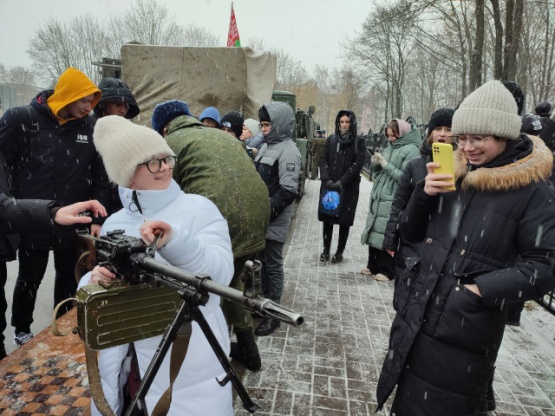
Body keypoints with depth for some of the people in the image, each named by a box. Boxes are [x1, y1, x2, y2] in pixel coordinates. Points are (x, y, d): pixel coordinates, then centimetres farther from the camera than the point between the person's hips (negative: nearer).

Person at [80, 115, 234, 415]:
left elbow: (222, 272, -18)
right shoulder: (113, 224, 6)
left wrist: (175, 241, -34)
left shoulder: (199, 208, -7)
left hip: (190, 358, -3)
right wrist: (95, 281, -13)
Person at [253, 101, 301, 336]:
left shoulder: (288, 151, -14)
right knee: (260, 261, 17)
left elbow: (288, 191, -21)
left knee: (273, 265, 1)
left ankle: (272, 314, 15)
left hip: (274, 220, -9)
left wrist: (268, 210, -22)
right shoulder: (267, 146, 14)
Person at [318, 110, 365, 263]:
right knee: (327, 218, 6)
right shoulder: (331, 140, 9)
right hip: (328, 186, 3)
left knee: (344, 221, 3)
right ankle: (326, 249, 20)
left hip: (349, 187, -2)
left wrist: (341, 182, -16)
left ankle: (340, 252, 16)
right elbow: (323, 160, 5)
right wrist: (327, 179, -11)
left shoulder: (358, 142, 1)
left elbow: (357, 164, -8)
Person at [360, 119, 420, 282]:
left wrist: (386, 165, -15)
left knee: (388, 236, -3)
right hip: (378, 198, 7)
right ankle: (373, 266, 24)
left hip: (393, 201, -7)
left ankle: (387, 270, 10)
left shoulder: (411, 150, -7)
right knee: (374, 232, 11)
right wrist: (375, 164, -3)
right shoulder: (389, 147, 15)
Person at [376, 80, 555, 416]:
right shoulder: (454, 173, 5)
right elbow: (411, 234, 7)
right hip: (414, 319, 5)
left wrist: (483, 289, -18)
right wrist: (425, 193, -10)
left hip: (465, 336, -5)